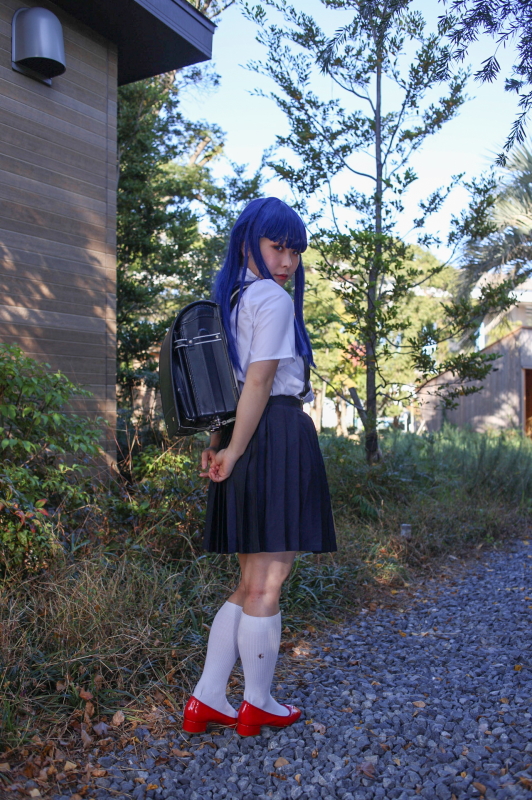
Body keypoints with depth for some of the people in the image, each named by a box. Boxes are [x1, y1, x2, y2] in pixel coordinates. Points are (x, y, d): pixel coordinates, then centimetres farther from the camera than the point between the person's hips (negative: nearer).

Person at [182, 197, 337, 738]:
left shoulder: (230, 300, 20)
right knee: (267, 582, 2)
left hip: (247, 444, 9)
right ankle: (258, 706, 18)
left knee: (253, 582, 16)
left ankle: (206, 701, 19)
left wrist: (216, 446, 12)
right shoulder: (273, 298, -8)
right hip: (278, 436, -9)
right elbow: (259, 382, -16)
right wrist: (233, 451, -12)